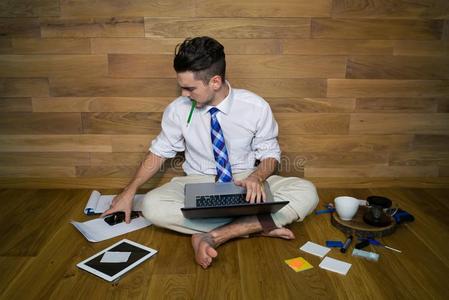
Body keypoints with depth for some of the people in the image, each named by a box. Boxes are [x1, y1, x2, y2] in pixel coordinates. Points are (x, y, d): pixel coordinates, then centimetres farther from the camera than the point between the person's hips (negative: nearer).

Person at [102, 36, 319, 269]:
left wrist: (257, 177, -25)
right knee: (152, 205, -28)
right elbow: (159, 151, 5)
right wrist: (130, 190, -1)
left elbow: (270, 154, -2)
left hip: (247, 183, 0)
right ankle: (256, 225, -26)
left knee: (306, 193, -26)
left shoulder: (256, 107, -12)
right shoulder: (178, 110, -8)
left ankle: (213, 236, -27)